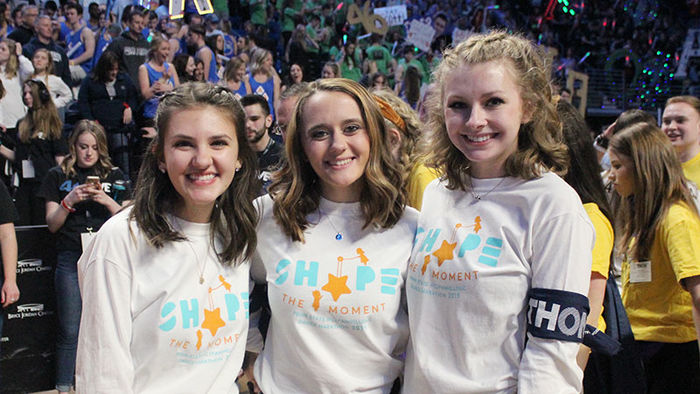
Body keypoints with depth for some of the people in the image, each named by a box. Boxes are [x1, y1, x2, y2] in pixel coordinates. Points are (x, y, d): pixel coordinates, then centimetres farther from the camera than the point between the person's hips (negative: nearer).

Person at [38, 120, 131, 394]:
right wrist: (69, 200, -11)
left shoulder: (114, 176, 10)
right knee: (70, 330, 2)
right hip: (71, 258, 0)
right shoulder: (58, 176, 9)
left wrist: (107, 201, -11)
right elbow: (52, 224, 6)